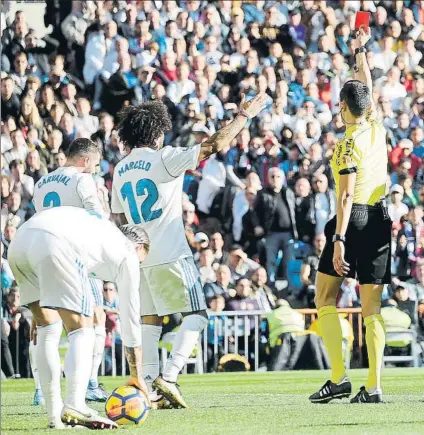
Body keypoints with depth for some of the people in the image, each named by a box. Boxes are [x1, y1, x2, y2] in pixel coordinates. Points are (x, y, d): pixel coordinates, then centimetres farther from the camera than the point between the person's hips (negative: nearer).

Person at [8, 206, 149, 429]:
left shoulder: (100, 228, 41)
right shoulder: (128, 254, 25)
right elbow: (130, 319, 28)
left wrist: (39, 310, 35)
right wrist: (136, 376, 34)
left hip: (19, 242, 6)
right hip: (56, 244, -6)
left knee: (48, 331, 16)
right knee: (82, 331, 0)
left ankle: (55, 415, 13)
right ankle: (75, 406, -21)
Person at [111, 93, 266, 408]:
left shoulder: (120, 170, 10)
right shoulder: (164, 158, -10)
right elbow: (215, 145, -11)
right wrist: (244, 116, -2)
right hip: (170, 254, -7)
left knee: (149, 320, 12)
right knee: (196, 314, 1)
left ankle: (149, 384, 5)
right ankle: (169, 376, -14)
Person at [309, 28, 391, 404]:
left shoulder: (349, 144, -12)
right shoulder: (378, 130, 6)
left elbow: (346, 196, -17)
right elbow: (367, 89, 24)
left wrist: (340, 240, -19)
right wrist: (360, 51, 35)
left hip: (354, 219, -6)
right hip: (381, 219, 6)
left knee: (325, 299, 2)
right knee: (372, 307, 4)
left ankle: (339, 377, -8)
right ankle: (374, 385, -1)